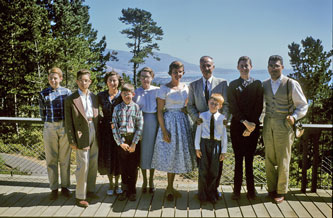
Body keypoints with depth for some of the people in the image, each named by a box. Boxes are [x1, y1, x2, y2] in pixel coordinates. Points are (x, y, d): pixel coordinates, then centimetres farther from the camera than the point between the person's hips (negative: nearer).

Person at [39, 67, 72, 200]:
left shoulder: (67, 92, 4)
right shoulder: (43, 94, 4)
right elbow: (42, 113, 11)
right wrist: (48, 124, 9)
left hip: (65, 128, 0)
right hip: (50, 128, 0)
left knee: (65, 159, 6)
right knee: (51, 159, 5)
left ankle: (65, 186, 17)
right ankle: (54, 188, 14)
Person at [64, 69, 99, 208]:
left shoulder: (94, 97, 10)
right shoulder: (71, 99, -4)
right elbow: (68, 122, -5)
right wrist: (72, 141, -9)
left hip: (94, 134, 5)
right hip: (81, 135, -5)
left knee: (93, 164, 13)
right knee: (83, 165, -3)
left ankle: (90, 190, 29)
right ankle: (80, 196, 8)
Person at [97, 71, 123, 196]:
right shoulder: (101, 96, 1)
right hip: (105, 130, 1)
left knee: (118, 157, 5)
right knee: (106, 156, 5)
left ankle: (117, 183, 24)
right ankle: (111, 184, 24)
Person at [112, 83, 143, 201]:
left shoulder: (137, 108, 0)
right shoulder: (117, 108, 4)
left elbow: (140, 126, -3)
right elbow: (114, 126, 1)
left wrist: (134, 143, -9)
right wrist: (120, 142, -7)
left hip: (134, 140, -1)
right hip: (121, 141, 1)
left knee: (133, 167, 5)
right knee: (123, 167, 9)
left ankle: (132, 191, 18)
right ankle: (125, 190, 22)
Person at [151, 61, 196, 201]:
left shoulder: (185, 87, 8)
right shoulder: (164, 88, -8)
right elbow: (159, 111, -10)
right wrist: (164, 130, -15)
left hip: (183, 122, 5)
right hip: (169, 122, -5)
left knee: (177, 154, 11)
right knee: (170, 154, 0)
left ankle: (170, 188, 24)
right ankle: (170, 188, 14)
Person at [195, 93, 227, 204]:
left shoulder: (222, 118, 3)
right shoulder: (202, 115, 3)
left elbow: (224, 135, 5)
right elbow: (198, 132, 4)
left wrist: (223, 151, 4)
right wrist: (197, 148, 0)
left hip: (216, 144, 1)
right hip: (204, 143, 0)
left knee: (214, 171, 7)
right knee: (203, 170, 3)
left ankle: (211, 194, 23)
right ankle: (202, 195, 17)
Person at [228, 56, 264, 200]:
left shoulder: (257, 84, 7)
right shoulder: (233, 85, 7)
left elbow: (259, 107, 0)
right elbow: (232, 107, -1)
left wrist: (251, 125, -9)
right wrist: (245, 122, -12)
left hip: (253, 126, 0)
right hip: (237, 126, 0)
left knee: (249, 159, 4)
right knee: (238, 159, 3)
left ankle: (251, 191, 12)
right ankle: (237, 190, 10)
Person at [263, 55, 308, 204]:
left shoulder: (291, 84, -5)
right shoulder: (264, 85, 7)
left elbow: (303, 105, 1)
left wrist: (294, 117, -14)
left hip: (284, 126, -3)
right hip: (268, 125, 4)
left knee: (283, 161, 4)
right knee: (269, 160, 10)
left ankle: (281, 191, 20)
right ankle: (272, 189, 26)